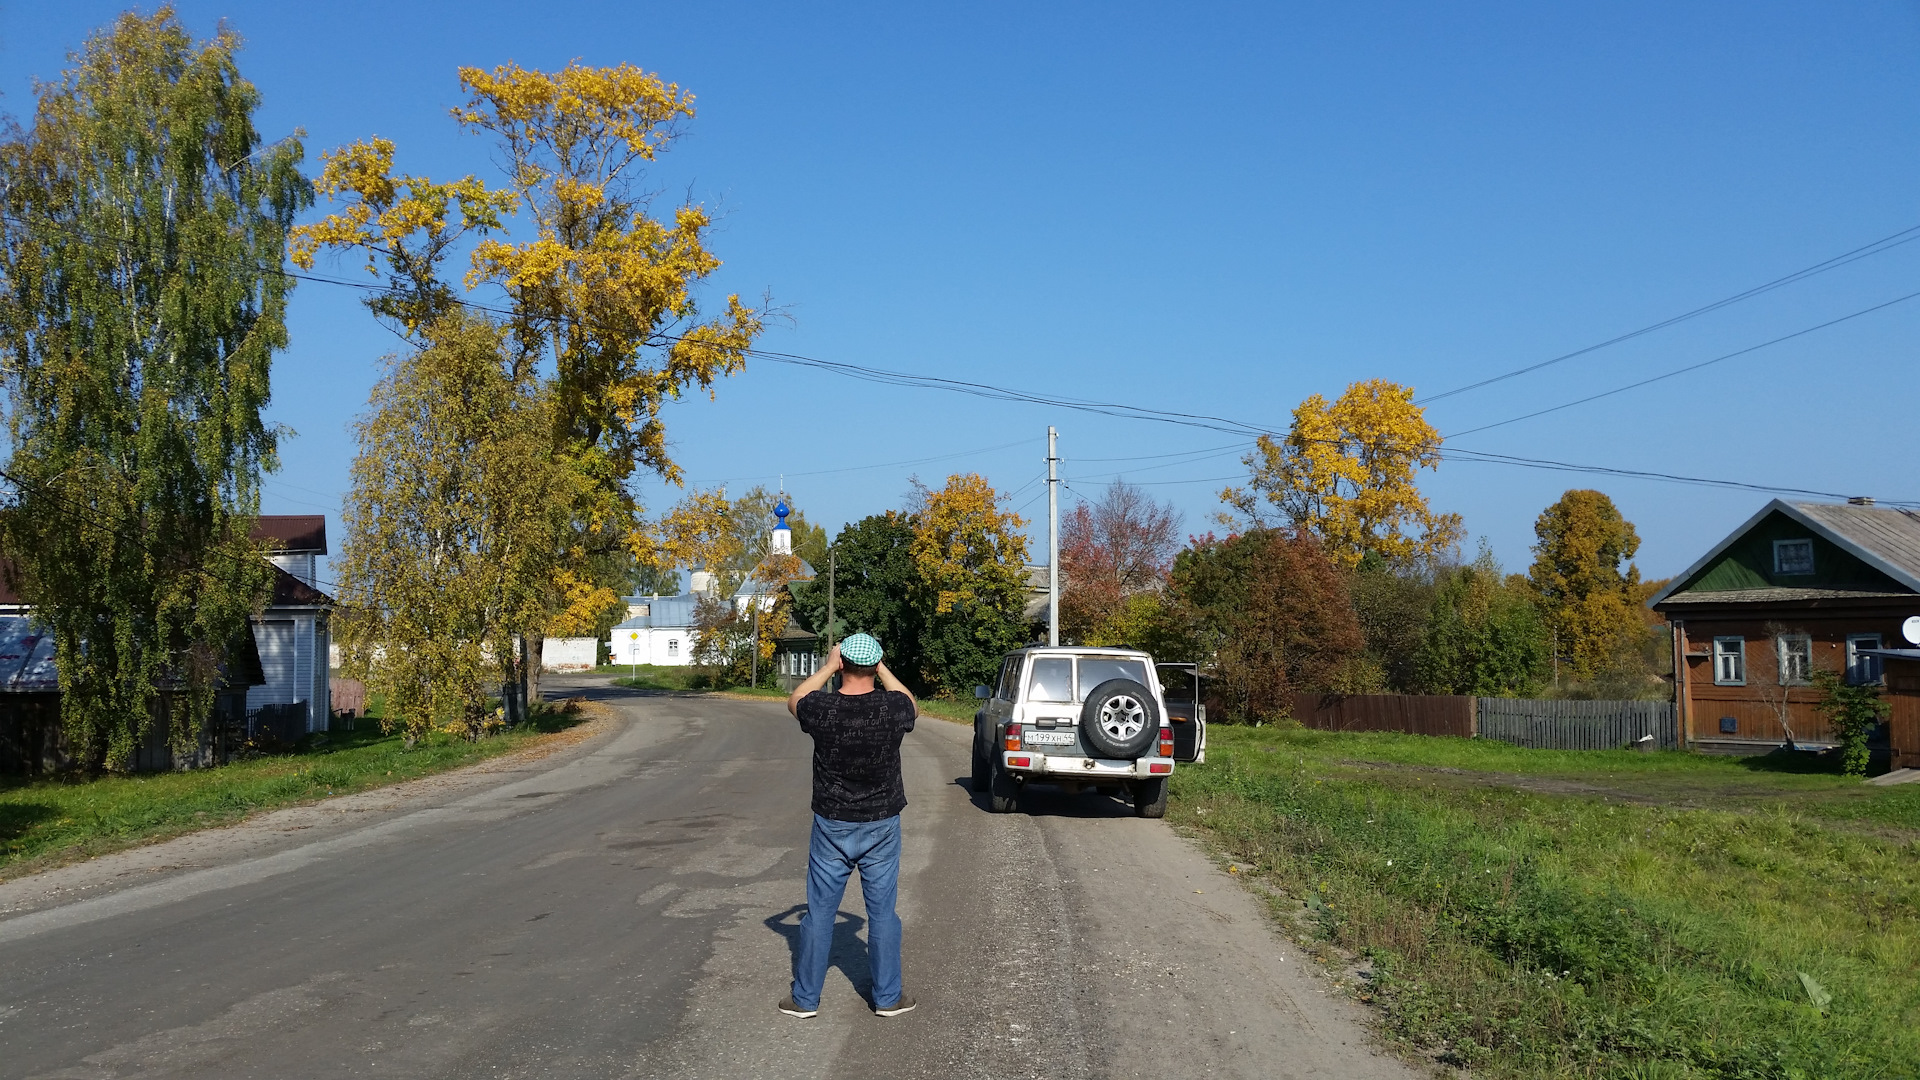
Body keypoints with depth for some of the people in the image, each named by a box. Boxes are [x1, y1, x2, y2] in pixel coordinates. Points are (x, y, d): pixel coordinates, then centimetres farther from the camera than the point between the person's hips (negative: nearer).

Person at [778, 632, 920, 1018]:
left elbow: (794, 701, 9)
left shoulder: (822, 708, -15)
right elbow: (912, 706, 12)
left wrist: (827, 667, 9)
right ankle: (888, 997, 20)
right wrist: (883, 670, 10)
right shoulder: (892, 708, -14)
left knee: (819, 912, 10)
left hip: (832, 826, 0)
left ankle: (805, 998, 20)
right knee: (882, 912, 11)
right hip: (882, 827, 0)